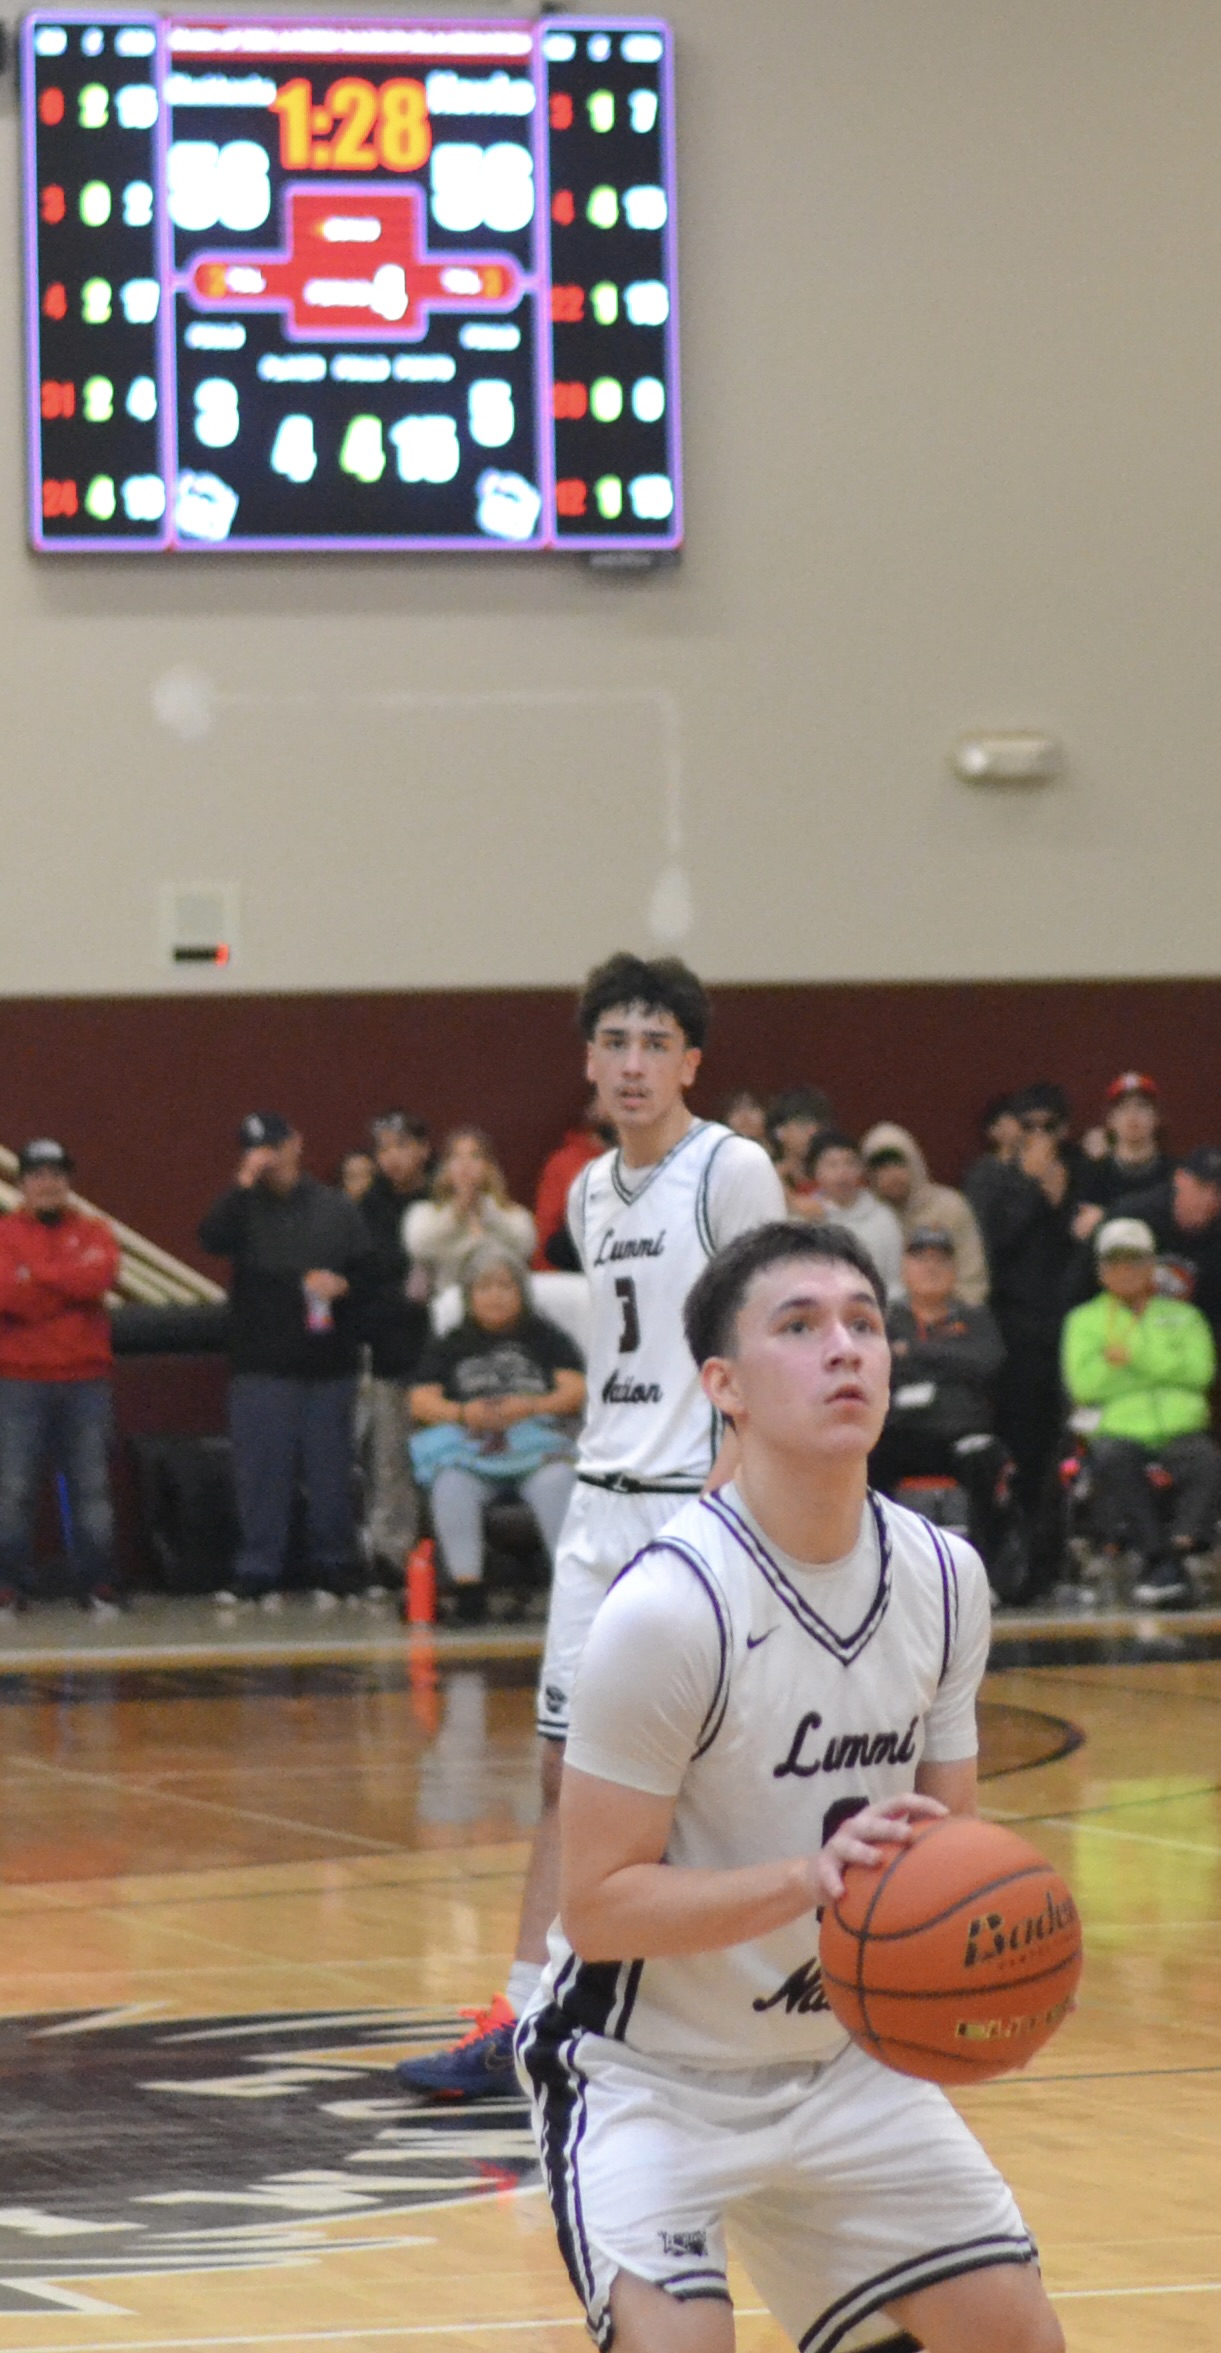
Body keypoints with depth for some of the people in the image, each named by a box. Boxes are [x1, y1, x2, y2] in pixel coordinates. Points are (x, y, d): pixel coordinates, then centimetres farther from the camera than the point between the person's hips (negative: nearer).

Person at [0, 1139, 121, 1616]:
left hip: (85, 1382, 1)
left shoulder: (93, 1233, 10)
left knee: (91, 1488, 2)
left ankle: (98, 1587, 6)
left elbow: (99, 1278, -11)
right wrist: (68, 1279, -11)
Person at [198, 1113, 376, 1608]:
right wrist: (244, 1183, -16)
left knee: (330, 1470, 6)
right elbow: (212, 1237, -16)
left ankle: (334, 1568, 15)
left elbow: (366, 1271, 10)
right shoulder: (246, 1208, 5)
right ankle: (257, 1574, 2)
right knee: (262, 1471, -2)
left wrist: (342, 1285, -10)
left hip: (327, 1360, 1)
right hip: (262, 1363, -1)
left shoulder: (336, 1209, 9)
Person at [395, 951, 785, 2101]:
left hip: (699, 1501, -8)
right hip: (601, 1501, 8)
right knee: (569, 1768, 7)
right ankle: (519, 2026, 10)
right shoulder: (591, 1193, 14)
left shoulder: (733, 1174, -10)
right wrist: (608, 1470, 19)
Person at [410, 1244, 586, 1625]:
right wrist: (464, 1413, -9)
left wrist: (531, 1407, -12)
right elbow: (421, 1402, 12)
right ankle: (467, 1589, -37)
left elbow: (576, 1393, 8)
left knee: (557, 1479, -36)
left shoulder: (546, 1339, 20)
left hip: (535, 1440, -1)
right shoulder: (450, 1347, 24)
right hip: (467, 1444, 1)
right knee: (452, 1483, -35)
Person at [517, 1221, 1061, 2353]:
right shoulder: (668, 1607, -24)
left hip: (841, 2063, 7)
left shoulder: (943, 1579, -3)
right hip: (652, 2076, -7)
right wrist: (810, 1878, -35)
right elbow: (596, 1908, -22)